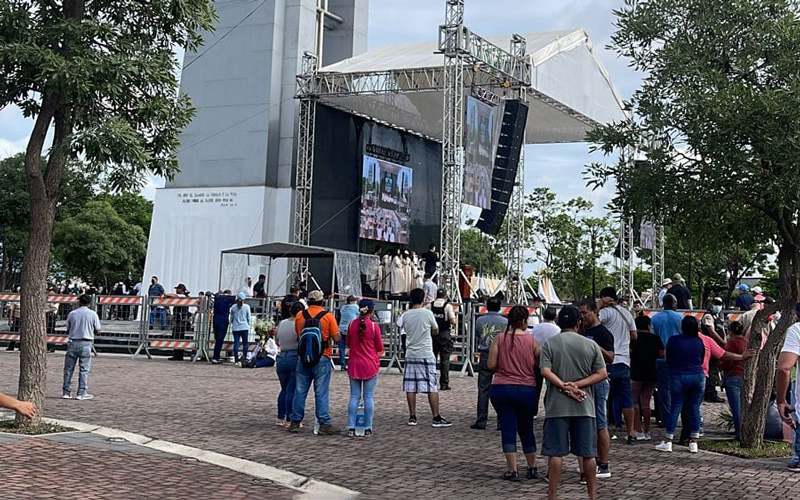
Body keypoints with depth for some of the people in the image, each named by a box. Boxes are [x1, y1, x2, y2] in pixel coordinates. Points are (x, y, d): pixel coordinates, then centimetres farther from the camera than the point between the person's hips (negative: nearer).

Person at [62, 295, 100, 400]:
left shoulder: (72, 314, 2)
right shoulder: (92, 314, -3)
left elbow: (68, 331, 8)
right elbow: (97, 331, 0)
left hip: (73, 343, 2)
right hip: (85, 344, -2)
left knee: (68, 368, 10)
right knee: (84, 369, 3)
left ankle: (66, 392, 12)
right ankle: (82, 393, 2)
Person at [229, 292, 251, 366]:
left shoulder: (233, 307, 0)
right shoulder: (246, 307, -4)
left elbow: (231, 318, 8)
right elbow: (249, 318, 4)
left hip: (235, 328, 1)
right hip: (244, 327, -1)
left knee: (236, 342, 3)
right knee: (245, 343, 6)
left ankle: (236, 358, 1)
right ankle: (244, 356, -4)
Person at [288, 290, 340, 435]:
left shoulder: (300, 316, 3)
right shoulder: (328, 316, -7)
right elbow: (337, 338, -8)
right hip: (322, 359, -3)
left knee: (300, 391, 10)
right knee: (321, 393, 0)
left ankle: (295, 422, 15)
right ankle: (324, 424, 0)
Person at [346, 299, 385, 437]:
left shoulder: (351, 324, -2)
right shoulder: (374, 326, -10)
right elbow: (380, 348, -2)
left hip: (354, 365, 3)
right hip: (370, 365, -3)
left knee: (354, 396, 7)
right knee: (369, 397, 3)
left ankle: (351, 428, 5)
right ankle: (368, 428, 5)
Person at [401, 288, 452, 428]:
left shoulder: (405, 316, 2)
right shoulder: (427, 313, -8)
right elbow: (436, 331, 5)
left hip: (410, 354, 4)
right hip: (426, 355, -4)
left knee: (410, 387, 8)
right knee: (432, 387, -1)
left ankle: (412, 417, 11)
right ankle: (436, 418, 1)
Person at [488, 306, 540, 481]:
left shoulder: (500, 339, -5)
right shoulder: (531, 340, -5)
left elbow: (491, 365, -6)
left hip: (501, 388, -1)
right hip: (526, 389, 1)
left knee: (508, 429, 4)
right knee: (527, 430, 16)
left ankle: (512, 470, 1)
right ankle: (532, 468, 24)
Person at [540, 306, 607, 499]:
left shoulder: (549, 344, -2)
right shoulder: (591, 345, 3)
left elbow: (545, 371, -13)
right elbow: (602, 373, -3)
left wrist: (564, 387, -12)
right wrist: (577, 385, -8)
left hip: (557, 406, -1)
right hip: (584, 406, 1)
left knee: (555, 452, 2)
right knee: (588, 453, 10)